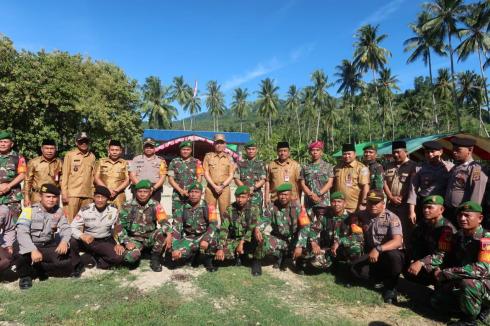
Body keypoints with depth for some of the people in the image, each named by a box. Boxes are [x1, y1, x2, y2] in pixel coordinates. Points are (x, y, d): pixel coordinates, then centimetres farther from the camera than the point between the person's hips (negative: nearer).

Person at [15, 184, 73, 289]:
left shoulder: (59, 211, 2)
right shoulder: (29, 210, -14)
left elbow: (66, 228, -2)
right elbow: (21, 233, -23)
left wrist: (64, 241, -25)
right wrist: (33, 250, -36)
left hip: (48, 247, 4)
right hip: (29, 247, -3)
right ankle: (25, 275, 0)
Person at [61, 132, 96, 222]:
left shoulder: (92, 156, 11)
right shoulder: (70, 155, 2)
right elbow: (65, 175, 0)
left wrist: (93, 192, 11)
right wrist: (64, 193, -6)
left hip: (87, 194, 3)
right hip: (72, 194, -3)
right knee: (70, 221, -1)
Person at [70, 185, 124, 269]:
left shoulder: (113, 211, -5)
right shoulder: (85, 210, -10)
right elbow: (72, 228, -15)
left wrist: (119, 243, -8)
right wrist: (82, 236, -35)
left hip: (105, 242, 0)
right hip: (88, 241, 0)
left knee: (118, 257, -27)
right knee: (72, 241, -31)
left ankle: (92, 257, -1)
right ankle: (75, 266, -3)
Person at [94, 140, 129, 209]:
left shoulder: (125, 163, 9)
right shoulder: (101, 161, 12)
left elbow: (127, 180, 4)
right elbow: (96, 178, 7)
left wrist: (116, 190, -9)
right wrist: (107, 189, -6)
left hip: (119, 196, -1)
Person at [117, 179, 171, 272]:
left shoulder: (155, 205, -6)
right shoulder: (127, 206, -5)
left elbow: (164, 222, -18)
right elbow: (120, 226, -3)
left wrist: (169, 234, -38)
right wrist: (126, 242, -17)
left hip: (150, 237, 1)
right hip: (135, 238, 0)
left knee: (162, 233, -32)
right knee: (130, 257, -31)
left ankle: (155, 258, -7)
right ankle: (137, 252, 9)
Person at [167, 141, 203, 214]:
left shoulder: (196, 162, 9)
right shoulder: (174, 162, 10)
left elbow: (199, 178, 5)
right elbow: (170, 179, 6)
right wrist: (180, 190, -7)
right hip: (177, 194, 1)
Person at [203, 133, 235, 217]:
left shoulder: (229, 158, 11)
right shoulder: (208, 156, 10)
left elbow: (231, 175, 6)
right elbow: (206, 173, 3)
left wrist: (222, 186, -9)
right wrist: (214, 186, -8)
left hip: (224, 188, 0)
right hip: (211, 188, 0)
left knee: (225, 213, -1)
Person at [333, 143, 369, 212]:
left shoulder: (361, 168, -7)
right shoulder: (337, 167, 9)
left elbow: (365, 186, -11)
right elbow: (333, 185, 16)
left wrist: (363, 204, -15)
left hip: (355, 208, -5)